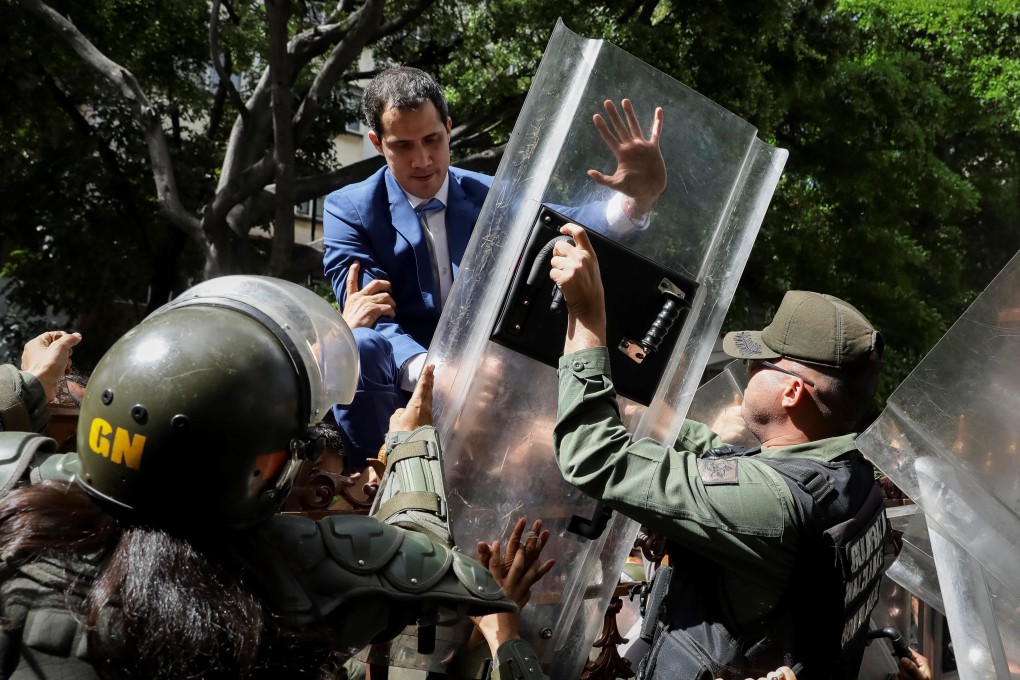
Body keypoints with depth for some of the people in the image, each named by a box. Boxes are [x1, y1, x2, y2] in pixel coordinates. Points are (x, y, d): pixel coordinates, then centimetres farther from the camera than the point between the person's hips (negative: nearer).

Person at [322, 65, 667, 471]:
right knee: (352, 347, -34)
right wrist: (427, 371, -37)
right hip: (402, 383, -2)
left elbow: (572, 227, -10)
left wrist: (638, 197, -32)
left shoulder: (492, 196, 7)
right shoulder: (349, 209, -2)